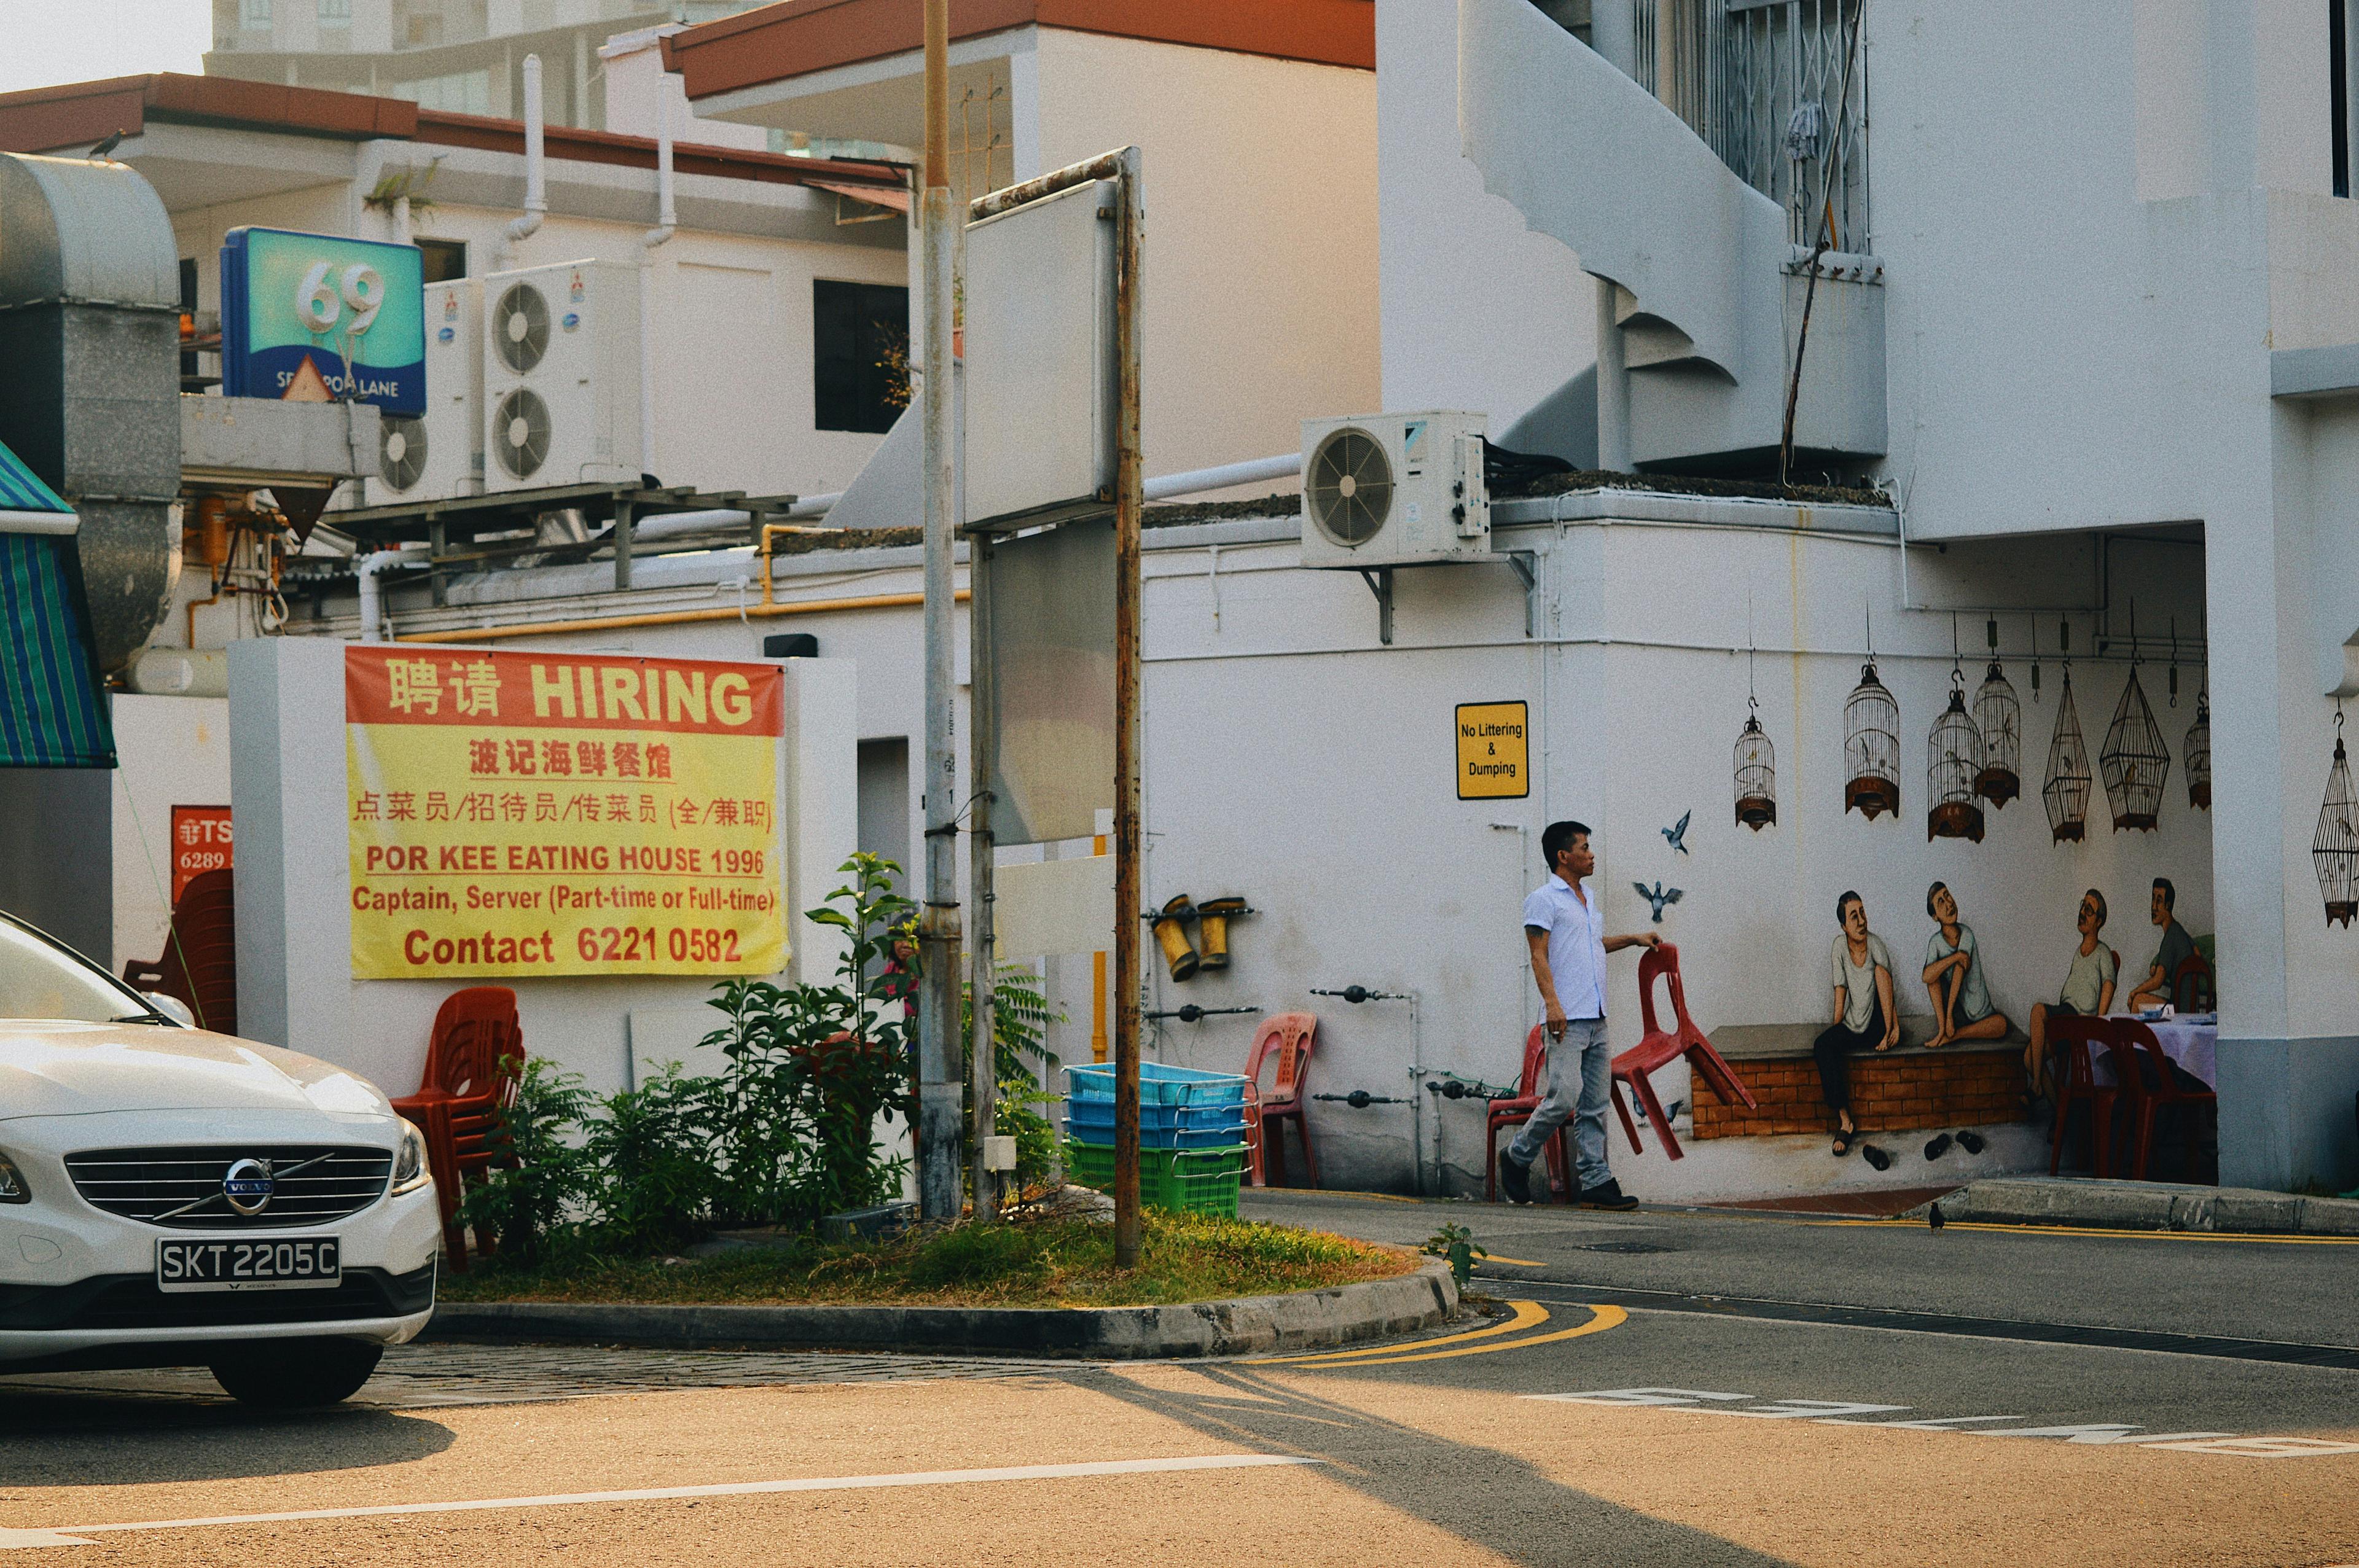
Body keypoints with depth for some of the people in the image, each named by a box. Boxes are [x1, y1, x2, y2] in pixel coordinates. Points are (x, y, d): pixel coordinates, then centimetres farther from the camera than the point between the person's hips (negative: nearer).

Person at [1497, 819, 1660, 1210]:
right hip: (1567, 1019, -8)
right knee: (1564, 1097, -14)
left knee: (1596, 1104, 4)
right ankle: (1517, 1158, 5)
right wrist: (1551, 1002, -21)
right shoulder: (1544, 899, -3)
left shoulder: (1585, 901, 22)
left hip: (1596, 1018, 8)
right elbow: (1539, 955, -11)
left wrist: (1632, 939, 32)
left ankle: (1595, 1182, 4)